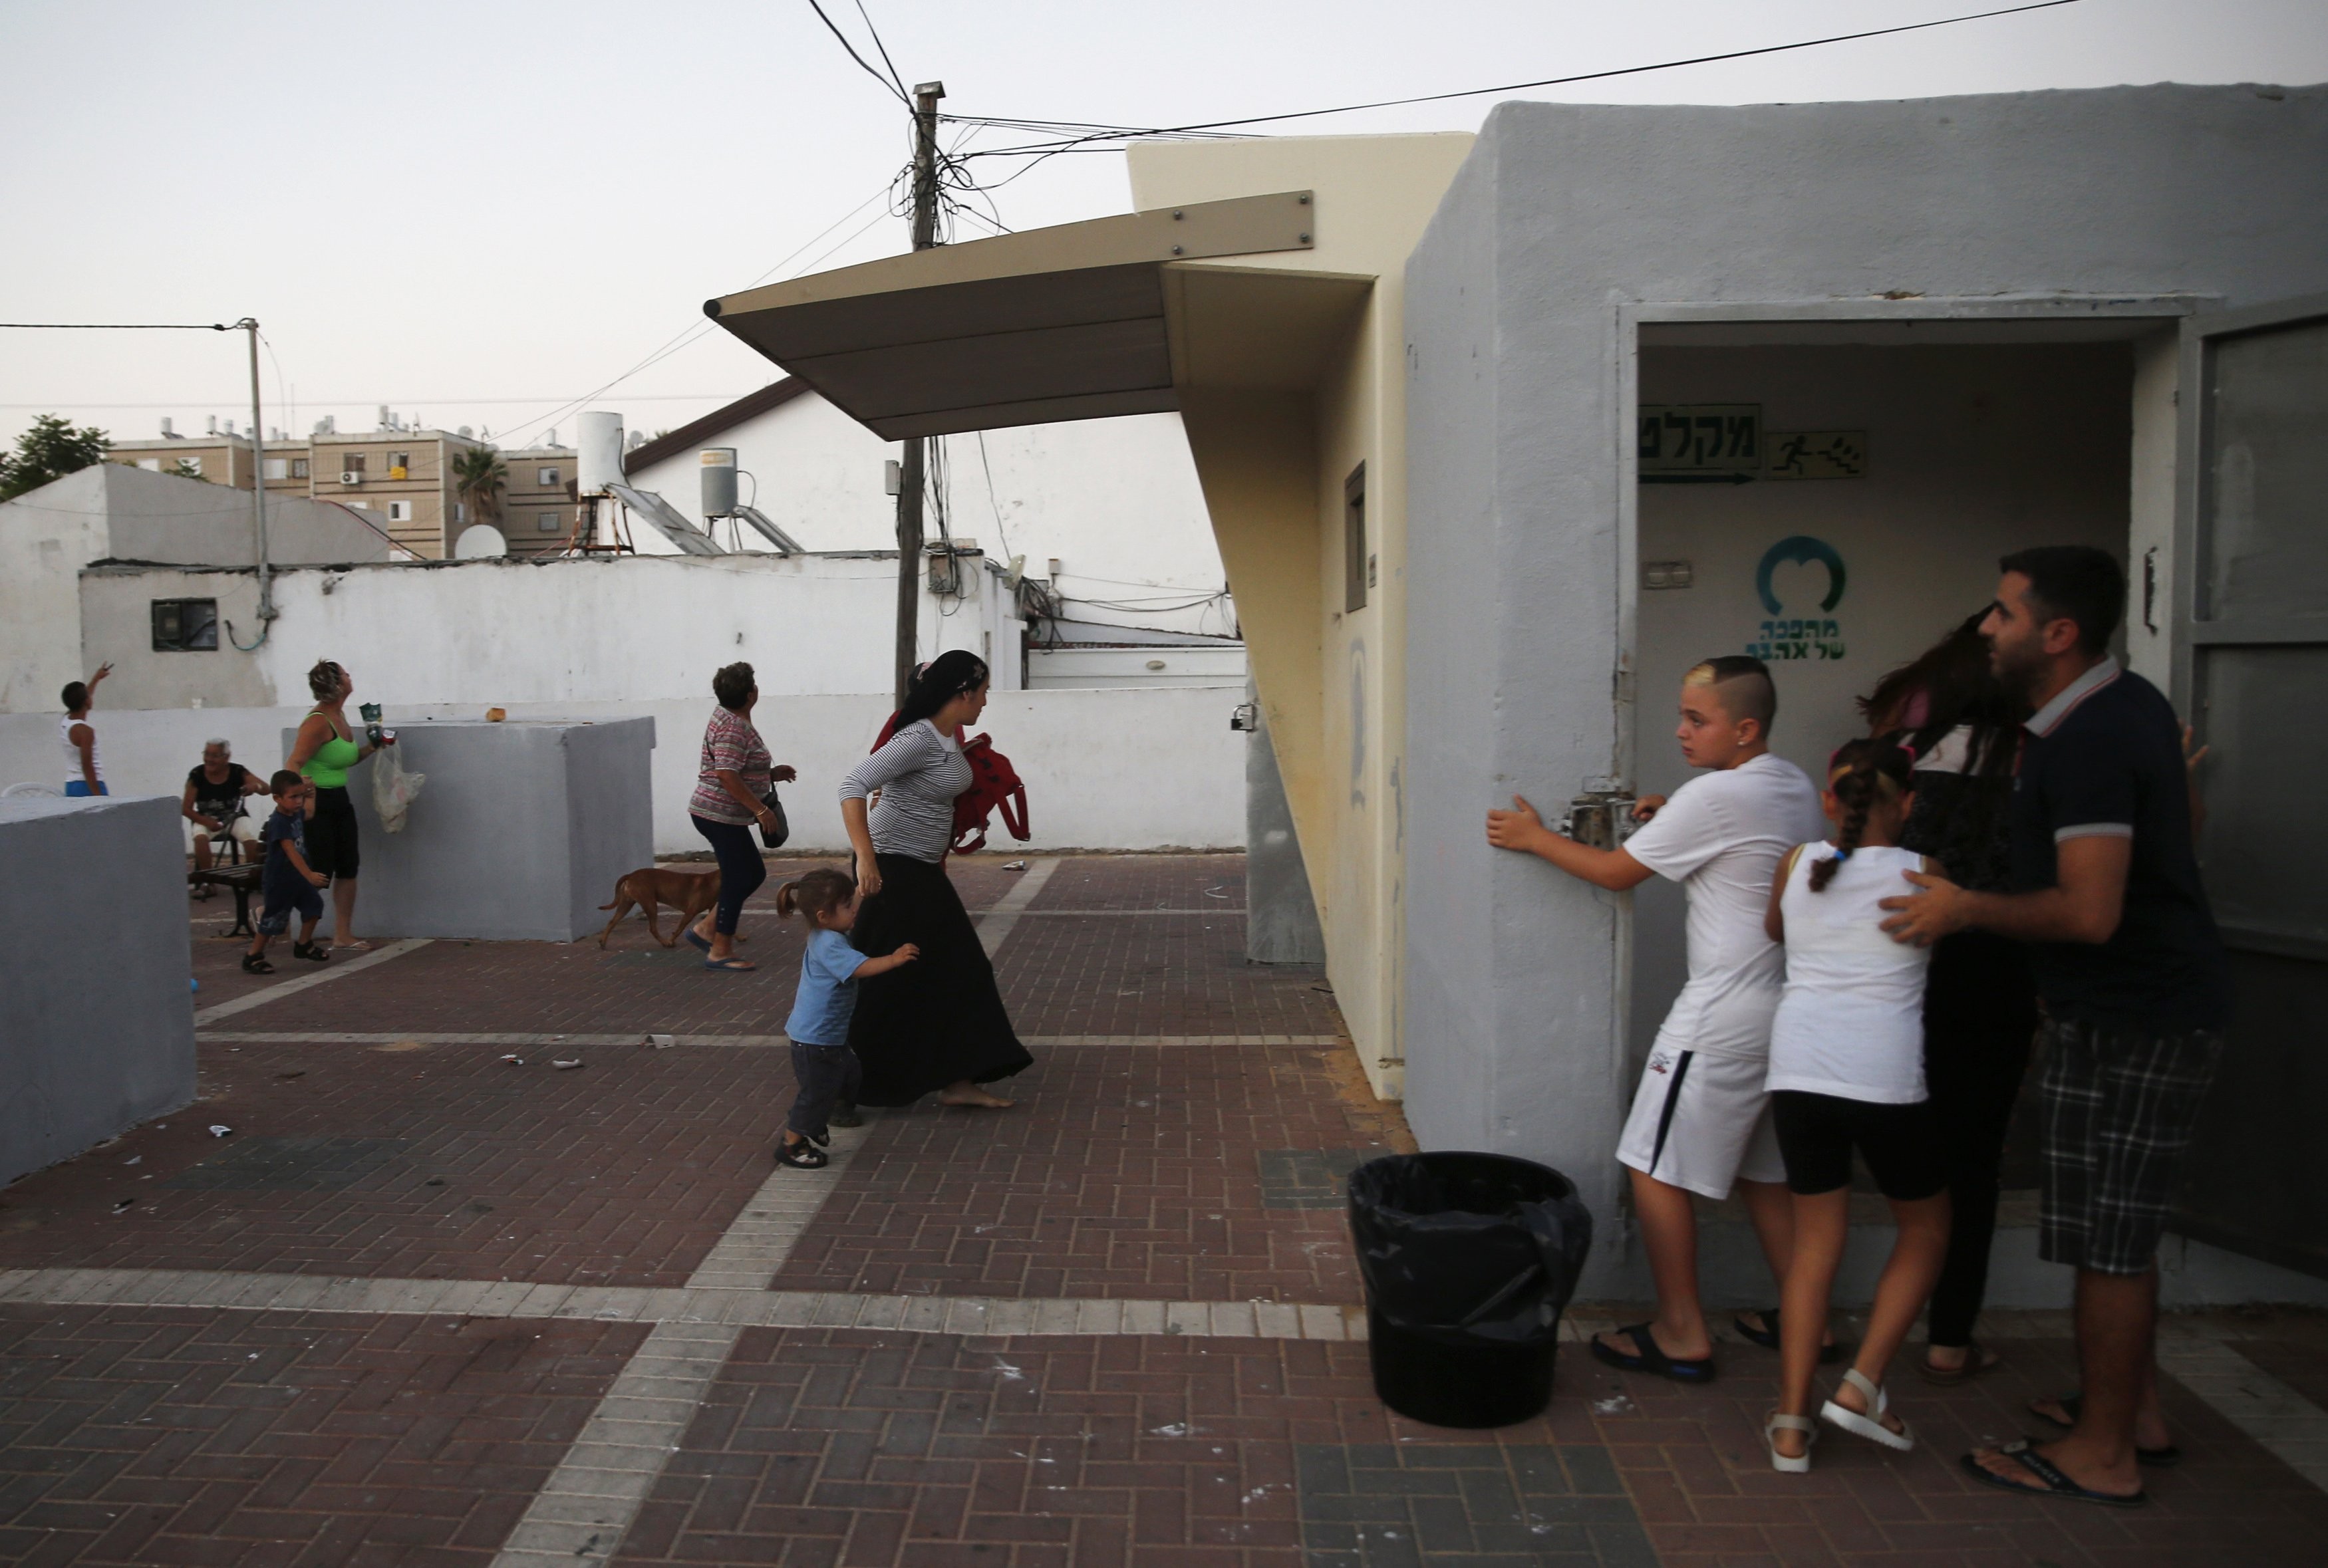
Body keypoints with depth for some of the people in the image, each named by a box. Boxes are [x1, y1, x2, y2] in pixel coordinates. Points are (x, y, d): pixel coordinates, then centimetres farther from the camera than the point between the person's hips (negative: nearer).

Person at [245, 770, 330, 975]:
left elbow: (309, 814, 31)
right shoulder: (278, 822, -24)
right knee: (273, 918, -3)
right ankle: (252, 957, 9)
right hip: (279, 879, -9)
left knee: (313, 905, 9)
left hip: (296, 876, 9)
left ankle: (304, 946, 25)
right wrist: (309, 875, -37)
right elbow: (291, 851, -32)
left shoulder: (296, 813, 3)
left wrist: (310, 795, 23)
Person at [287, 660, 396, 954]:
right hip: (316, 803, -9)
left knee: (348, 868, 9)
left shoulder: (339, 714, 8)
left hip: (339, 800, 9)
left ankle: (343, 936, 18)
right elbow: (293, 765, -25)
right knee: (319, 873, -5)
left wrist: (373, 747, 9)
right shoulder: (318, 721, -19)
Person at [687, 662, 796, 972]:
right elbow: (727, 775, -27)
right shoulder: (732, 728, -19)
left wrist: (771, 774, 12)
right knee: (738, 879, -2)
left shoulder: (731, 718, 11)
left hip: (719, 815, 10)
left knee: (752, 874, 15)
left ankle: (706, 928, 19)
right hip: (720, 815, -10)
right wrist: (760, 809, -24)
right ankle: (720, 952, 6)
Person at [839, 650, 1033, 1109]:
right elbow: (853, 787, -31)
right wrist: (865, 859, -35)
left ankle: (956, 1081, 13)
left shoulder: (950, 737, 5)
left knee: (955, 970, 8)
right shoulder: (919, 739, -23)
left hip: (925, 870, 10)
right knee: (890, 982, 0)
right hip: (891, 869, -10)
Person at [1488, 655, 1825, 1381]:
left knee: (1657, 1168, 0)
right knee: (1766, 1171, 20)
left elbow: (1616, 872, -10)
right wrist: (1672, 821, 12)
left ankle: (1682, 1336, 6)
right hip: (1788, 1009, 9)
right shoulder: (1796, 787, 9)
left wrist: (1536, 837, 2)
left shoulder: (1716, 796, -18)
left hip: (1726, 1015, -9)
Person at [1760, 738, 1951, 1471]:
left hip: (1799, 1067, 3)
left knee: (1816, 1240, 13)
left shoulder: (1798, 864, 8)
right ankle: (1861, 1385, 9)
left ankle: (1792, 1424, 10)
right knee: (1926, 1228, 19)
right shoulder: (1922, 875, -1)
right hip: (1885, 1076, -3)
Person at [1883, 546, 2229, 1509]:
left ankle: (2101, 1457, 11)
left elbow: (2089, 913, -29)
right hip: (2159, 1004, 11)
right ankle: (2136, 1412, 33)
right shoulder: (2130, 704, 10)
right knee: (2122, 1233, 20)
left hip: (2132, 1022, -11)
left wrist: (1966, 910, -15)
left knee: (2105, 1244, -1)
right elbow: (2179, 820, 24)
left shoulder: (2087, 745, -23)